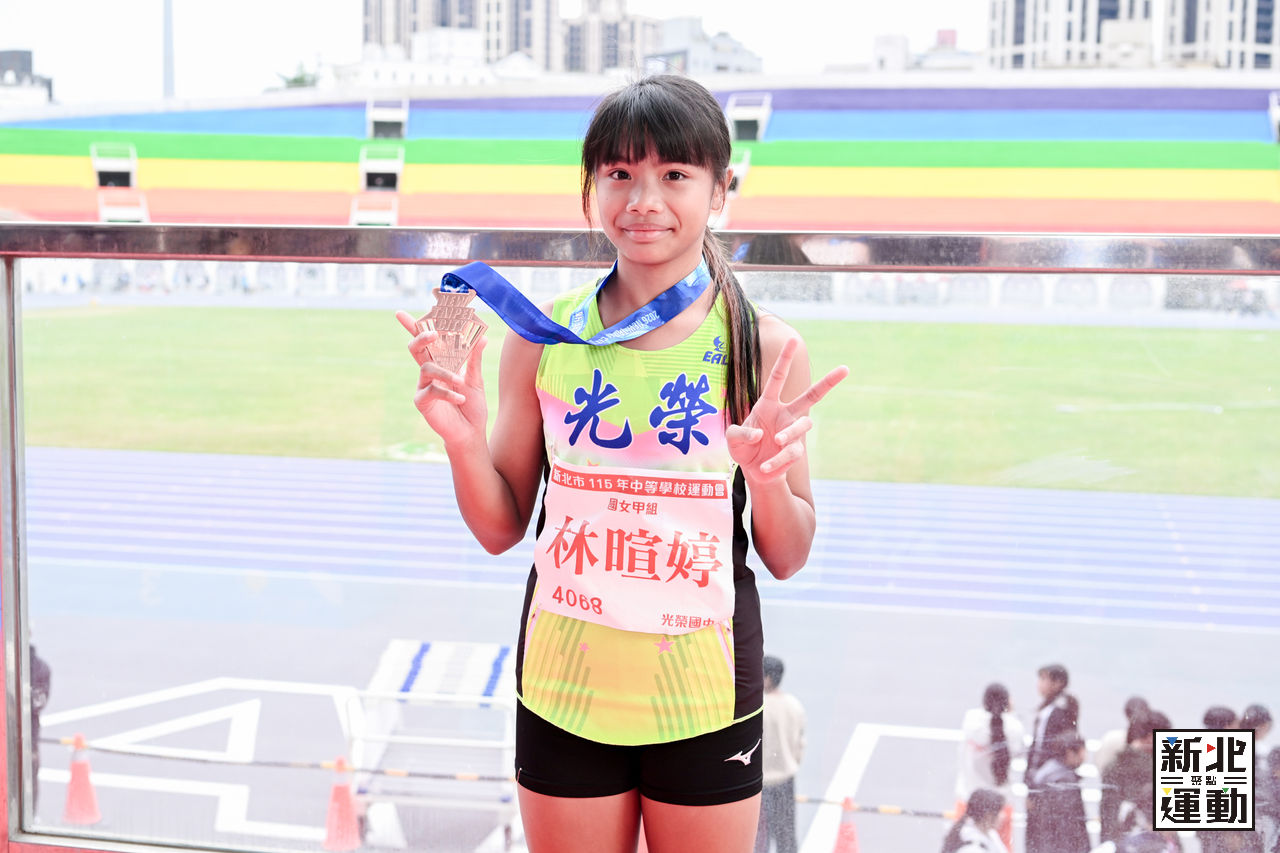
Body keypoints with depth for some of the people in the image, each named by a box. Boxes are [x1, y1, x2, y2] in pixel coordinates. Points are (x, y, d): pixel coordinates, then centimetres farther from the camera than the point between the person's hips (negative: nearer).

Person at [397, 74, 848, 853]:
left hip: (705, 701, -1)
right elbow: (502, 528, 4)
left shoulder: (765, 348, -7)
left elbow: (788, 560, -2)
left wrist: (766, 475, -21)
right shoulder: (542, 337, -3)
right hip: (566, 692, 1)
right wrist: (465, 441, -14)